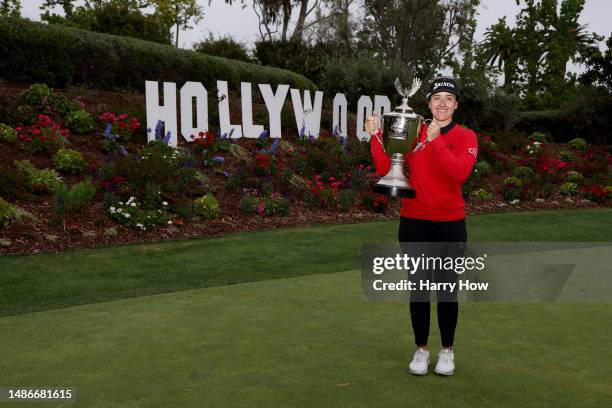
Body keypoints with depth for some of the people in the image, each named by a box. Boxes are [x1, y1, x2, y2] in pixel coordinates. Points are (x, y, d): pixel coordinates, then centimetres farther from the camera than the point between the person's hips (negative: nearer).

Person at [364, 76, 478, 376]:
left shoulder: (465, 137, -2)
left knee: (447, 290, 8)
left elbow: (460, 172, -21)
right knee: (418, 288, 10)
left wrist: (436, 140, -25)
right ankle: (421, 350, 26)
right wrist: (375, 137, -14)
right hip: (414, 223, 1)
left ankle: (447, 351, 27)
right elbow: (385, 169, -4)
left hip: (450, 225, -1)